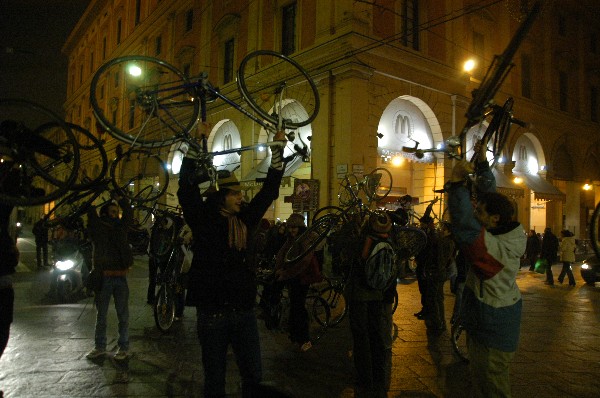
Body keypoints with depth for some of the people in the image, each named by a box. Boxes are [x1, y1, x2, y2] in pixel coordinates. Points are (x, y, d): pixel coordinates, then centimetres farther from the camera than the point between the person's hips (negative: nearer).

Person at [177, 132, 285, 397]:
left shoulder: (244, 219, 6)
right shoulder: (203, 220, -5)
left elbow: (269, 190, 8)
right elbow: (187, 186, -16)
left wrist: (278, 150, 6)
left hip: (244, 309, 4)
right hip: (212, 311, -4)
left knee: (254, 375, 11)